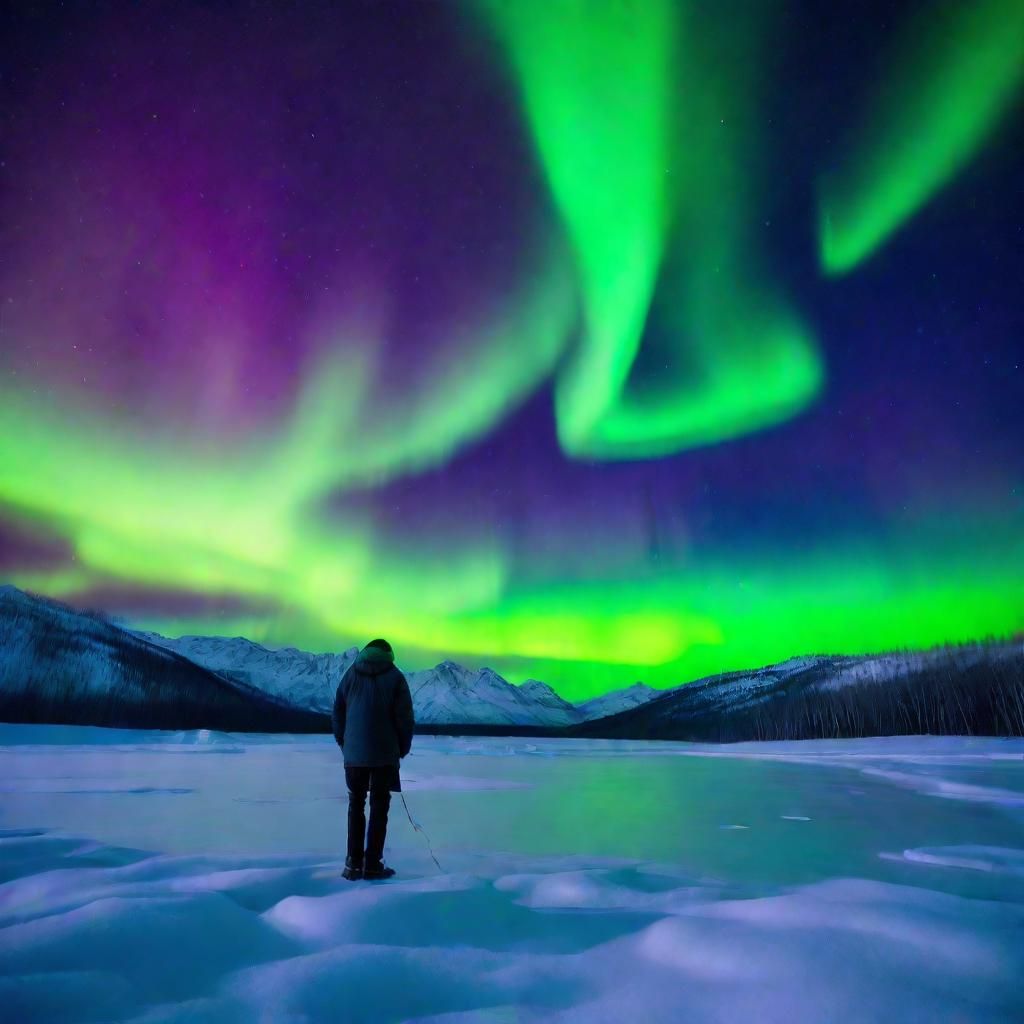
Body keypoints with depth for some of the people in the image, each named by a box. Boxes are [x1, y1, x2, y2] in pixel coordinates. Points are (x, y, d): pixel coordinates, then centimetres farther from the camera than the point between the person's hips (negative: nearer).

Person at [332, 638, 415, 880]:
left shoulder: (351, 674, 3)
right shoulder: (395, 677, -4)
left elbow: (337, 714, 5)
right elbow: (405, 718, -6)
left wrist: (344, 744, 15)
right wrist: (402, 749, 7)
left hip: (354, 754, 3)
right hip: (384, 755, -2)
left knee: (356, 806, 14)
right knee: (379, 808, 8)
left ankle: (353, 863, 16)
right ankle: (372, 865, 10)